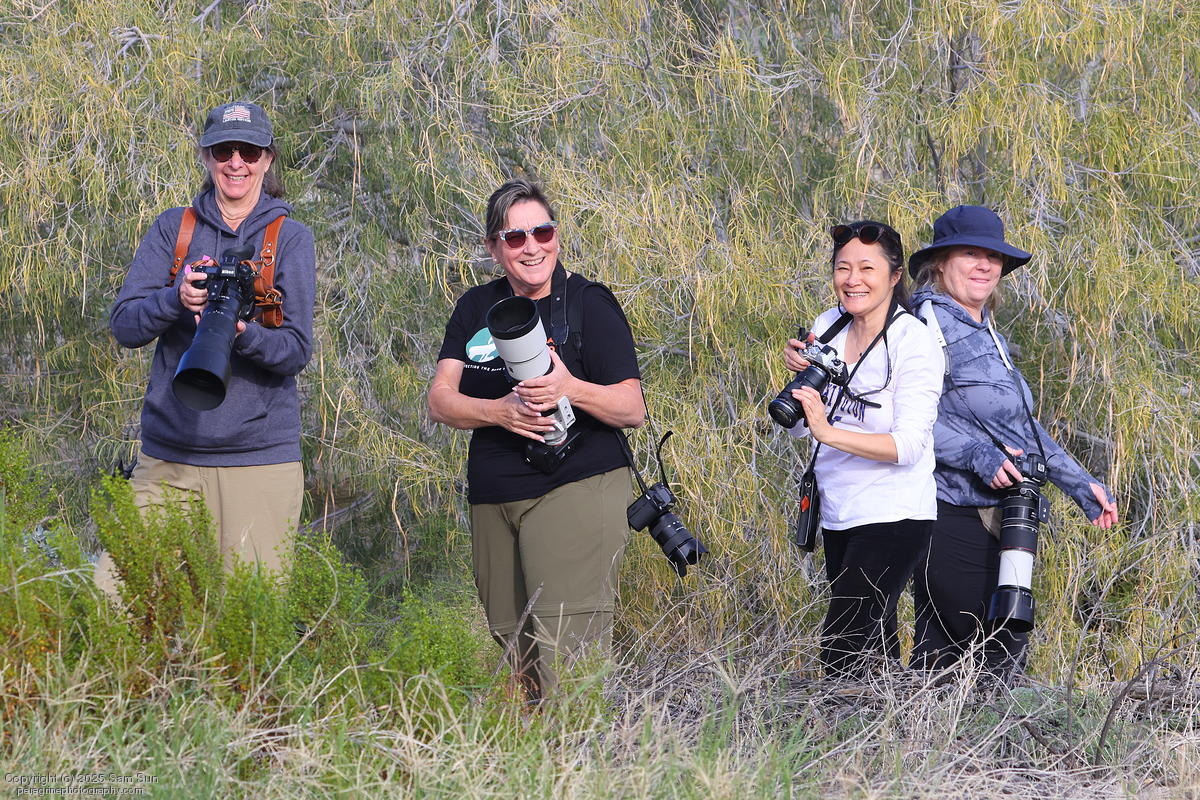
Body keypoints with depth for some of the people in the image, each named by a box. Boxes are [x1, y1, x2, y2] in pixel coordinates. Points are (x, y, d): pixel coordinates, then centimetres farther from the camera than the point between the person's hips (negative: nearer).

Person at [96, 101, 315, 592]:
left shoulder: (289, 238, 5)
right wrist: (176, 298, -18)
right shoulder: (174, 228, 10)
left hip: (258, 455, -2)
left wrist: (241, 332, -24)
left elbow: (297, 350, -4)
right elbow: (123, 325, 2)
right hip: (168, 453, 2)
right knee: (113, 591, -6)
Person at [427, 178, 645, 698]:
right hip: (494, 498, 6)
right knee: (512, 644, 7)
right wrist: (499, 411, -16)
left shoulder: (589, 304, -3)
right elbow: (441, 400, 4)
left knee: (567, 651, -16)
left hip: (576, 493, -6)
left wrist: (571, 389, -26)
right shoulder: (476, 308, 11)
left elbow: (632, 410, -6)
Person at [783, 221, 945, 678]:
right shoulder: (828, 328, 5)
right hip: (840, 517, 7)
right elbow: (797, 428, 9)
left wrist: (828, 431, -30)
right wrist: (800, 375, -10)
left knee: (843, 653, -15)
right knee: (870, 645, 11)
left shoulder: (915, 342, -13)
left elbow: (908, 445, -20)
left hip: (893, 519, -7)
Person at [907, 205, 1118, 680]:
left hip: (990, 516, 9)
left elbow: (1020, 427, 26)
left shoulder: (985, 334, 20)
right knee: (1000, 657, -12)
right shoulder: (928, 325, -10)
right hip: (951, 516, -9)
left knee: (943, 649, 8)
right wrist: (976, 454, -25)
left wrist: (1078, 483, 22)